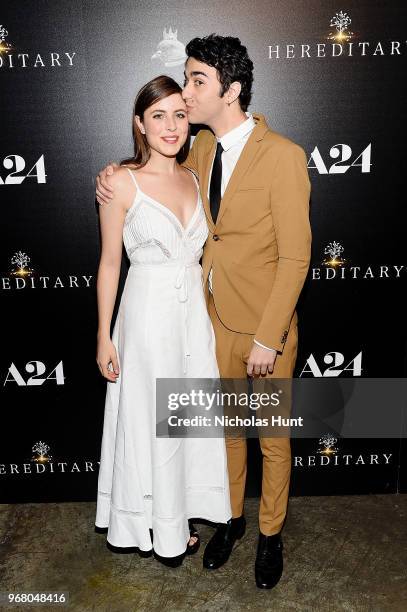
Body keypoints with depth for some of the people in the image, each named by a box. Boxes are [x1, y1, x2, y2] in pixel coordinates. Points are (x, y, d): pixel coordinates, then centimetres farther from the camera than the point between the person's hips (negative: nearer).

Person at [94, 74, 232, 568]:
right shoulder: (122, 182, -9)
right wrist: (104, 336, -7)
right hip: (148, 311, -5)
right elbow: (110, 262, -6)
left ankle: (176, 519, 39)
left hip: (194, 311, 6)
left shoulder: (193, 178, 7)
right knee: (150, 423, 9)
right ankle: (154, 529, 33)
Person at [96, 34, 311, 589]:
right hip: (216, 317, 6)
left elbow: (295, 257, -18)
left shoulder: (282, 155, -18)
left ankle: (270, 534, 38)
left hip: (265, 326, -5)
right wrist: (117, 176, 5)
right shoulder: (203, 148, 2)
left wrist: (267, 338, -18)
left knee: (272, 438, 14)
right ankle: (231, 518, 44)